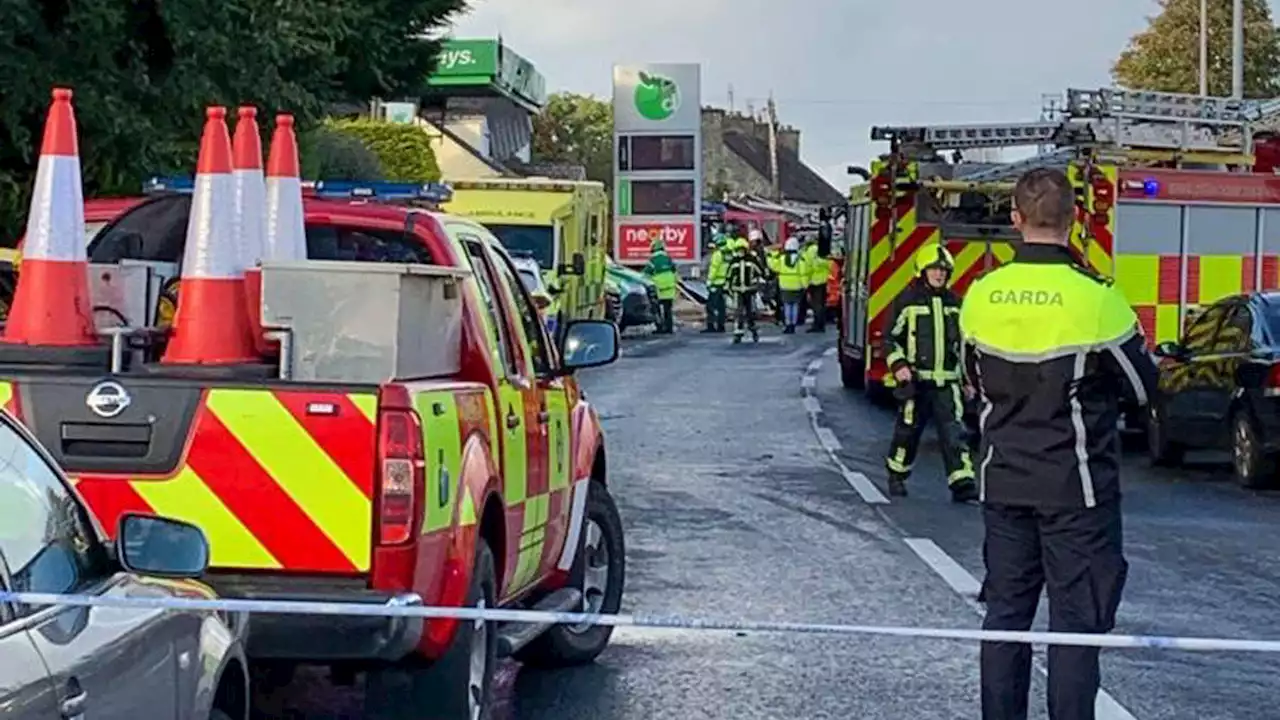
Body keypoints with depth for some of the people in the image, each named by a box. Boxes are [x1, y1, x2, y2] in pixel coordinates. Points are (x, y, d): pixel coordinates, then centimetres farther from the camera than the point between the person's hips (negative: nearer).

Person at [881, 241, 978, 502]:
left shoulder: (953, 302, 11)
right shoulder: (907, 300, -3)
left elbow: (963, 341, 20)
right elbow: (891, 338, 0)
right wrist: (898, 365, -14)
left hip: (947, 382, 3)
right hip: (916, 380, -3)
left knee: (954, 431, -6)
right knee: (908, 429, 7)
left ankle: (962, 484, -9)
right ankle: (897, 475, 26)